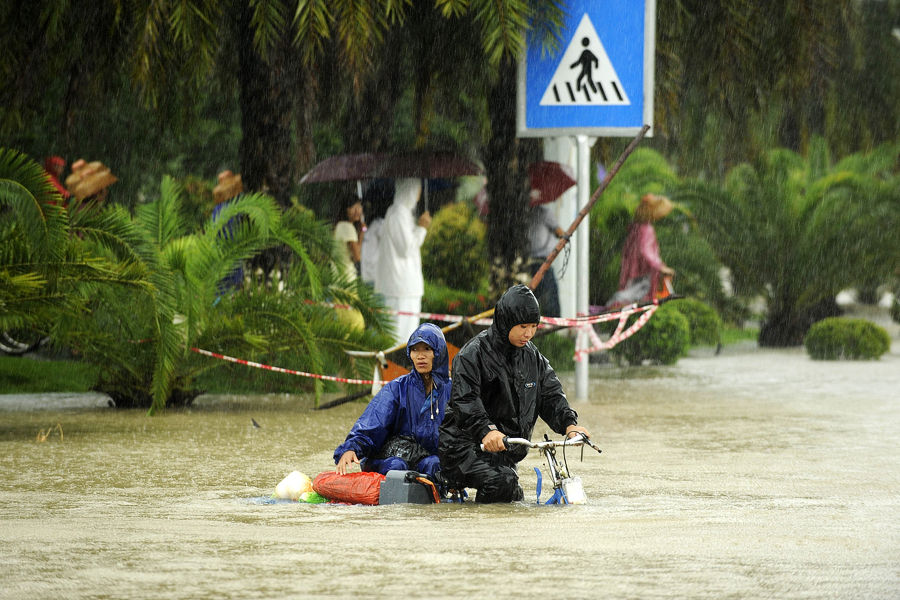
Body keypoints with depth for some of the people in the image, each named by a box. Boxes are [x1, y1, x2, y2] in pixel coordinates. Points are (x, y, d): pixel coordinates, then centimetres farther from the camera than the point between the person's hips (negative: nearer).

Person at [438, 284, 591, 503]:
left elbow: (551, 395, 8)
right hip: (466, 444, -8)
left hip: (506, 450, 8)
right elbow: (465, 401, -24)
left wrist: (569, 423, -12)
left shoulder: (532, 356, 11)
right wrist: (486, 430, -41)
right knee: (501, 482, -30)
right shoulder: (473, 353, -12)